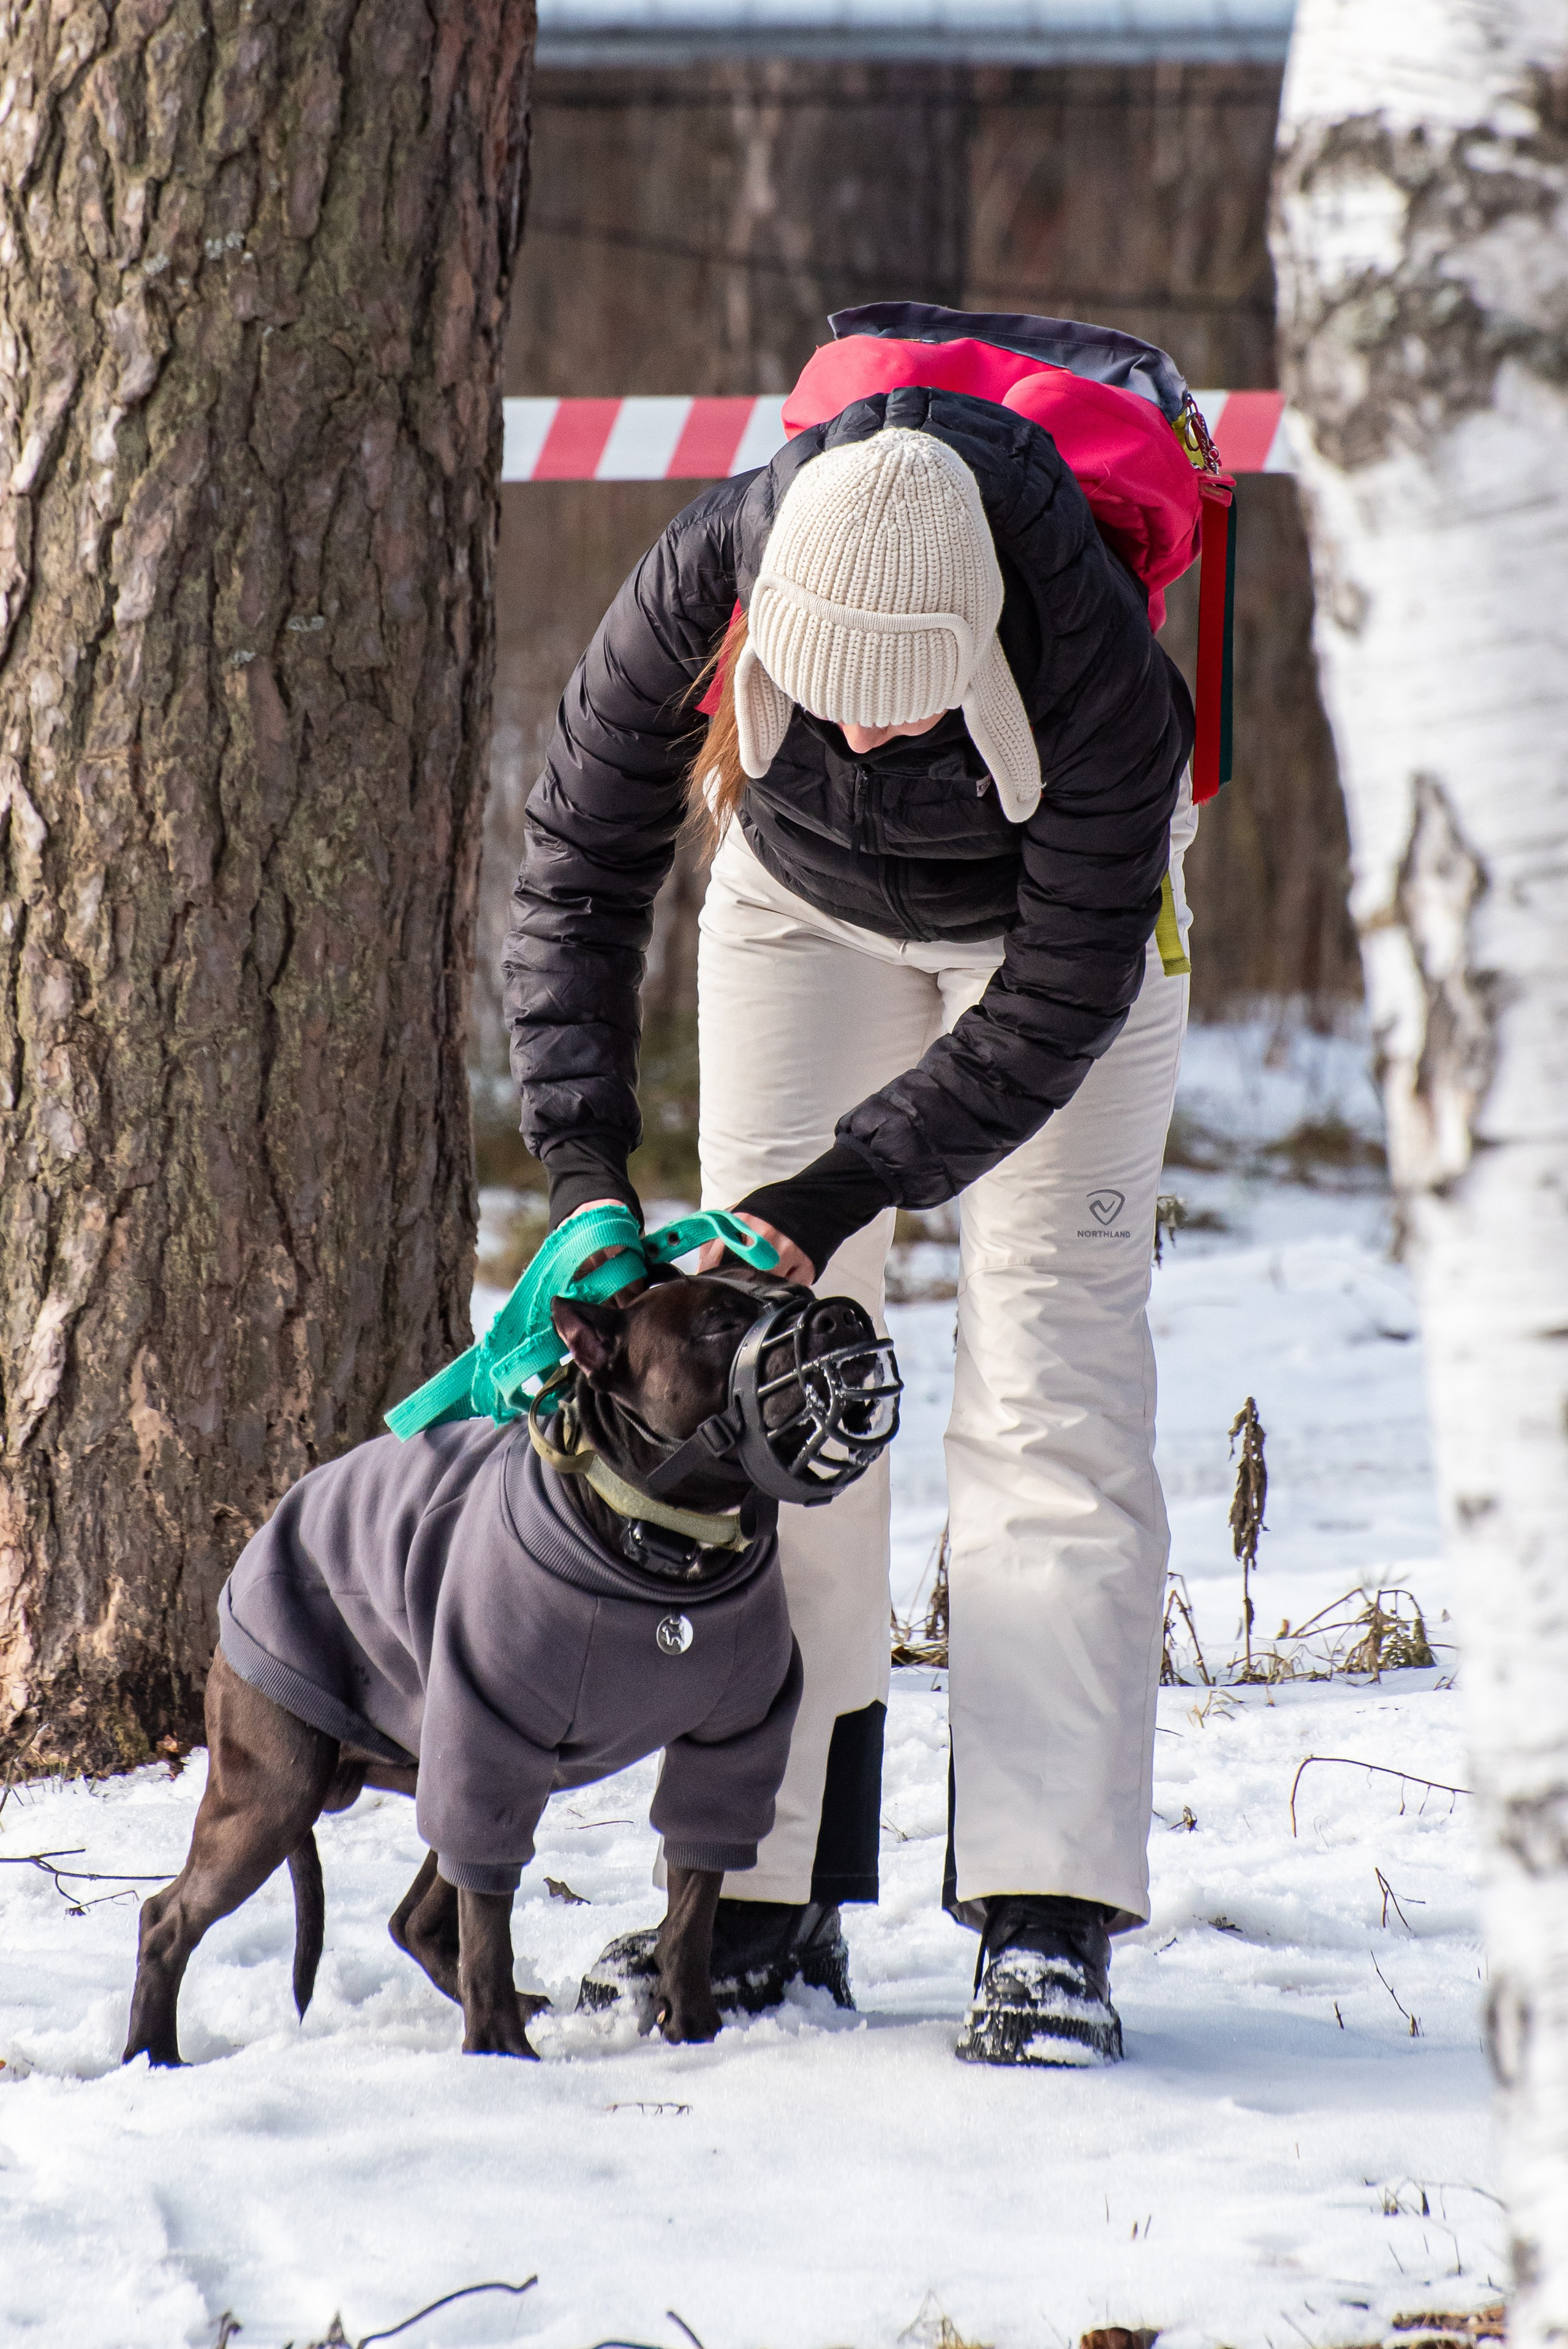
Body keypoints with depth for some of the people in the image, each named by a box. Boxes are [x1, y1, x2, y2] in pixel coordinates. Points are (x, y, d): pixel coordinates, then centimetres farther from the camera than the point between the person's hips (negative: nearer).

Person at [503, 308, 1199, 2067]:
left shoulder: (1095, 659, -40)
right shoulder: (700, 588, -33)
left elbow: (1060, 1000, -30)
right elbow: (577, 870, -18)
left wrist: (839, 1193, -36)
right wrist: (582, 1161, -28)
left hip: (1050, 918, -3)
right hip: (806, 903, 3)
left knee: (1050, 1378, -15)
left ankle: (1049, 1923, -20)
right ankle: (766, 1902, -1)